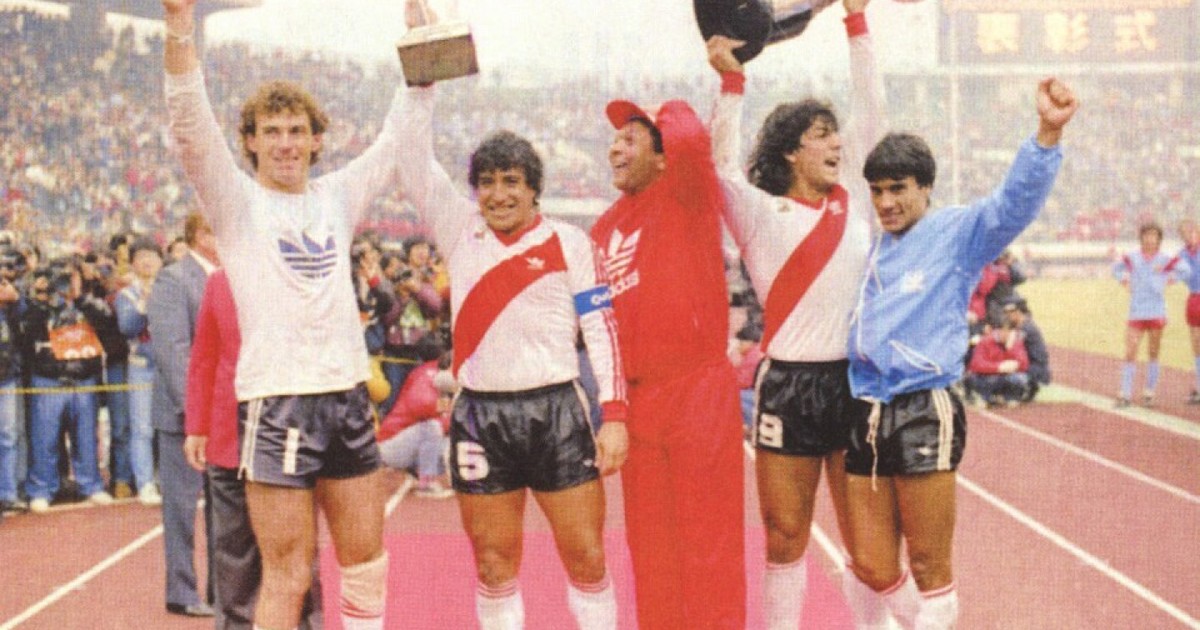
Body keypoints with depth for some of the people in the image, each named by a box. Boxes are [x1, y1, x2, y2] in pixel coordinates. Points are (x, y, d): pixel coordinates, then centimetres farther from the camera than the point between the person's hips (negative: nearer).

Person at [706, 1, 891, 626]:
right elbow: (721, 165, -16)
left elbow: (872, 111, 10)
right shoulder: (764, 216, -1)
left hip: (857, 382, 3)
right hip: (790, 387, -3)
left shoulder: (853, 203, 9)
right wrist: (731, 81, -15)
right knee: (785, 536, 4)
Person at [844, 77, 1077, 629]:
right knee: (872, 567, 9)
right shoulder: (871, 247, 16)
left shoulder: (957, 232, 1)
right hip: (865, 414, 6)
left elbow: (1015, 201, -18)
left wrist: (1048, 133, -32)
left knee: (929, 565, 0)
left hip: (926, 412, -5)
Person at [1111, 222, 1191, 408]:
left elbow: (1185, 270, 6)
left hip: (1157, 313, -1)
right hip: (1136, 313, 1)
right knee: (1130, 354, -6)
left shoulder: (1165, 260, -1)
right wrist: (1125, 282, 10)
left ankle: (1149, 393, 15)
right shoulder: (1132, 259, 5)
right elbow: (1117, 268, 23)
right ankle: (1125, 394, -3)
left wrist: (1168, 280, 0)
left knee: (1153, 354, 5)